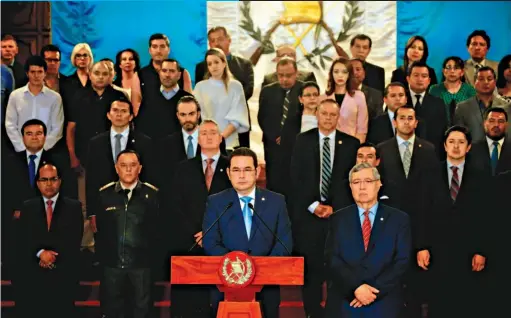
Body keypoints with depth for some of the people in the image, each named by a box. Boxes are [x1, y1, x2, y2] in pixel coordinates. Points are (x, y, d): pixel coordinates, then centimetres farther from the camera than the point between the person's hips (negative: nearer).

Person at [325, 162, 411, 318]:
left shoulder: (399, 219, 4)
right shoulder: (338, 218, 7)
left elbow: (403, 261, -4)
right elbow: (332, 259, -2)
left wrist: (375, 290, -14)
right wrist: (356, 287, -16)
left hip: (384, 303, 0)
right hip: (344, 302, 1)